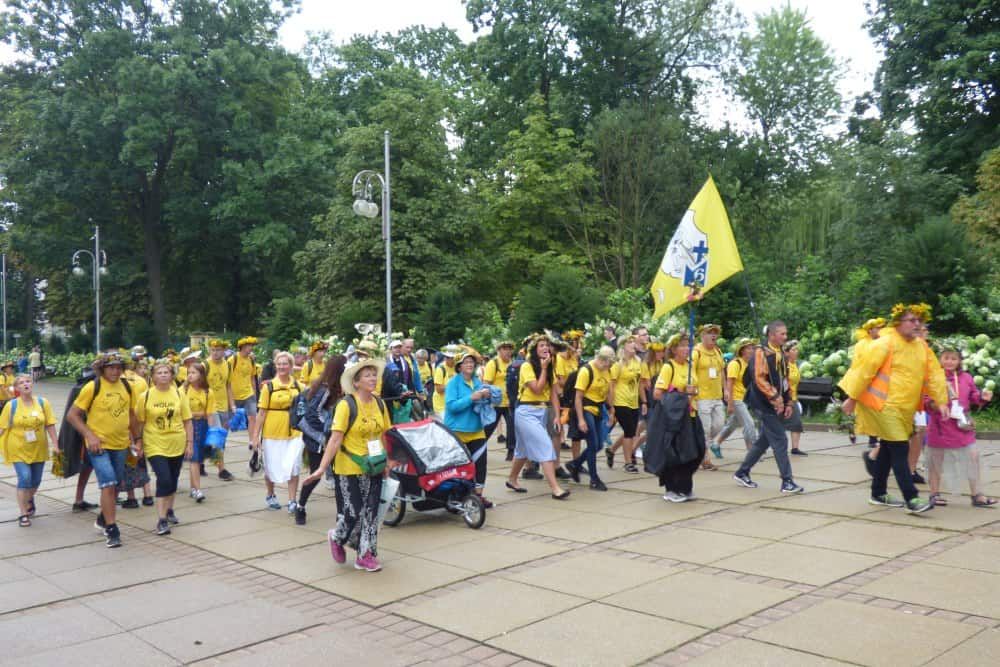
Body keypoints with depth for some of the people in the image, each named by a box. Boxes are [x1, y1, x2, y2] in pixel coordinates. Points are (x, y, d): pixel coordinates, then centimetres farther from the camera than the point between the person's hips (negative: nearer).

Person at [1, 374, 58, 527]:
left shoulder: (43, 403, -3)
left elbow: (50, 425, 0)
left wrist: (55, 444, -3)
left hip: (38, 449, 2)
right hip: (18, 450, -2)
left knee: (36, 480, 12)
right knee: (24, 478, -14)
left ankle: (29, 500, 45)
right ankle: (24, 515, -2)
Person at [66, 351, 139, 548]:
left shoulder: (127, 387, 3)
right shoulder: (92, 387, -12)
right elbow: (72, 415, -8)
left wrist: (137, 437, 14)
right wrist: (89, 435, -17)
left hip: (121, 445, 5)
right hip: (99, 445, -5)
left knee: (115, 485, 16)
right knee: (108, 484, -14)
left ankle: (103, 519, 38)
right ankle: (112, 530, -7)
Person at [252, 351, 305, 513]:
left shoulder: (298, 386, 2)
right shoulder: (268, 386, -6)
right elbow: (262, 412, -5)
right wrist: (256, 435, -6)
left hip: (294, 433, 1)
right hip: (272, 433, -1)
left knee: (293, 468, -2)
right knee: (271, 467, 13)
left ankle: (292, 501, 8)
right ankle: (270, 496, 36)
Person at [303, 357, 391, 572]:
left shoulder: (380, 404, 3)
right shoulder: (346, 405, -15)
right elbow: (335, 439, -18)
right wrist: (322, 468, -23)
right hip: (349, 469, -5)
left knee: (371, 512, 8)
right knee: (353, 512, -1)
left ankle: (366, 555, 20)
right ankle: (336, 537, 30)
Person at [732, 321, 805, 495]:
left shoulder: (782, 354, 14)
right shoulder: (761, 352, -11)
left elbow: (785, 380, 18)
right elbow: (759, 380, -19)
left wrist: (788, 402, 12)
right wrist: (775, 398, -21)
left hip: (777, 405, 9)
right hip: (765, 405, -9)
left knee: (763, 441, 13)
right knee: (780, 441, -8)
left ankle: (742, 472, 25)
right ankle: (787, 482, -4)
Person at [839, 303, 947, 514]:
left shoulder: (921, 346, 7)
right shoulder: (885, 343, -14)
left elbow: (934, 374, 7)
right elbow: (864, 369, -14)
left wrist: (941, 401, 0)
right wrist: (852, 398, -12)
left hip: (905, 408, 8)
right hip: (885, 405, -8)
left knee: (888, 449, 15)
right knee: (900, 450, -10)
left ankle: (878, 494, 26)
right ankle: (911, 499, -9)